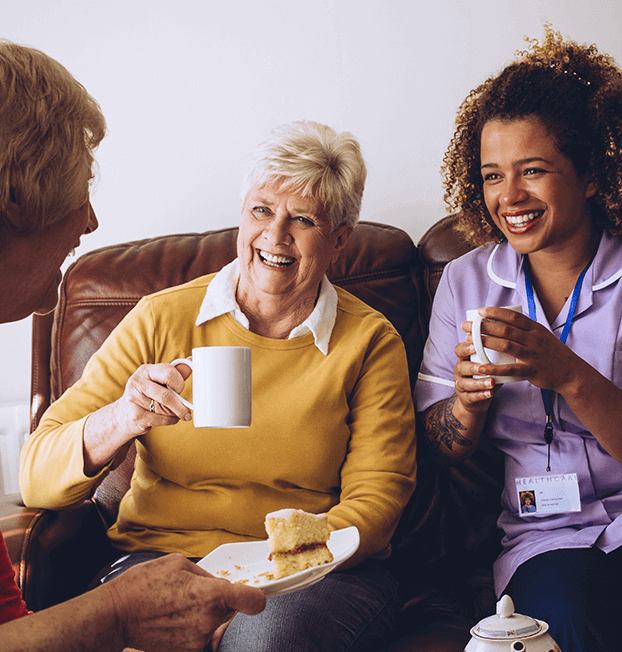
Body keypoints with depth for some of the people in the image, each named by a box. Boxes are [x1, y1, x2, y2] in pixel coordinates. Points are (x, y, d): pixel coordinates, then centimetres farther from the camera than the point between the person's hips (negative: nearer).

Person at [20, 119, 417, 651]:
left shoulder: (370, 341, 2)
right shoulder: (161, 320, 1)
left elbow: (375, 497, -1)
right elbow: (37, 480, -3)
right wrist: (119, 421, -25)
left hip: (319, 572, 0)